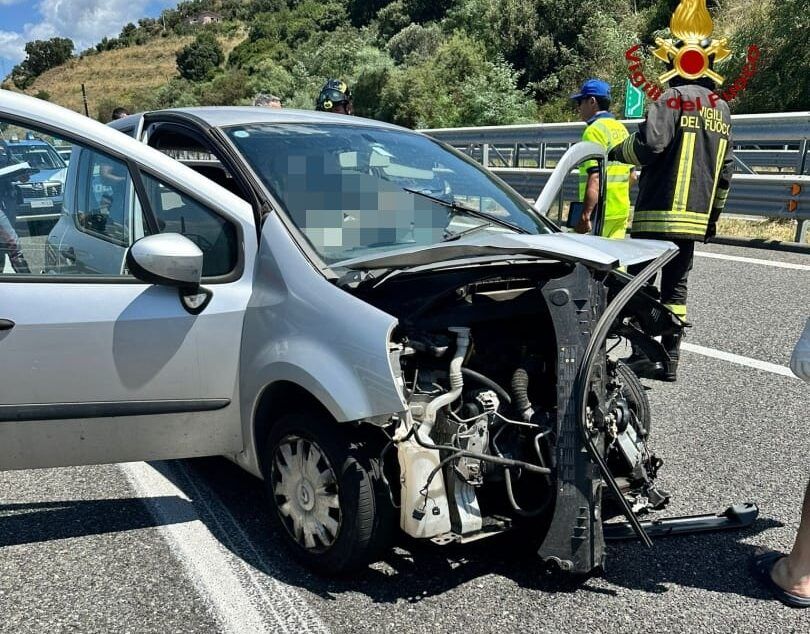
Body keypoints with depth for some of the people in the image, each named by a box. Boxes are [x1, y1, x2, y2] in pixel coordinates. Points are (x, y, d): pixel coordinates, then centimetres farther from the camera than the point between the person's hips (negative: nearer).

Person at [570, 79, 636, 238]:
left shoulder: (595, 130, -11)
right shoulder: (621, 128, 17)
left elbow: (595, 178, -22)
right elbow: (632, 176, 21)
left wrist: (585, 216, -26)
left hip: (601, 213, -9)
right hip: (621, 213, 9)